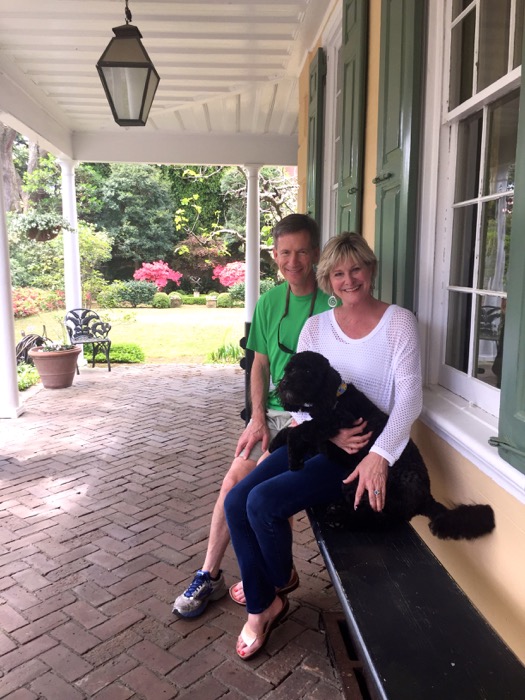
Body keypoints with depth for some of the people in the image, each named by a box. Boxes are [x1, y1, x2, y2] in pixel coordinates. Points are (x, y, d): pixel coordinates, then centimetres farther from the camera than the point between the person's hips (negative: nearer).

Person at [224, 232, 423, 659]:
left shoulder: (399, 322, -5)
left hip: (368, 452, -5)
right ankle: (262, 606, 10)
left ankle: (280, 583, 14)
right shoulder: (316, 326, 7)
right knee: (237, 501, -9)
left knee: (264, 502, -19)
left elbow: (410, 396, -13)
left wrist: (379, 455, -24)